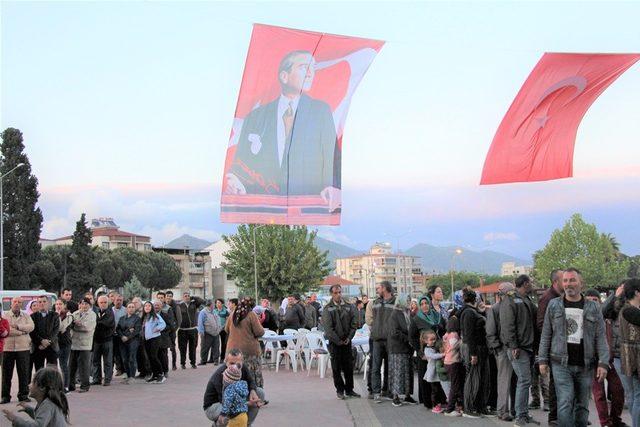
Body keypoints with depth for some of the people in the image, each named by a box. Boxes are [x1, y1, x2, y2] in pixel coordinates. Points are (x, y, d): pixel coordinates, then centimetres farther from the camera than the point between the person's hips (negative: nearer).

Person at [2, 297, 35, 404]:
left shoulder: (26, 316, 12)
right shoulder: (4, 315, 5)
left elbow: (31, 326, -5)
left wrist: (17, 326, -14)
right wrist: (22, 332, -11)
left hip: (23, 347, 1)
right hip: (8, 347, -1)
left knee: (24, 372, 2)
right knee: (6, 373, 2)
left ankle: (23, 395, 10)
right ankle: (5, 396, 9)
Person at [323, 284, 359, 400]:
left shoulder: (348, 307, 7)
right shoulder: (328, 309, -4)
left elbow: (353, 324, 7)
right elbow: (328, 327, -9)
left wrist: (349, 337, -5)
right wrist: (338, 340, -11)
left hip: (347, 341, 3)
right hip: (334, 342, -3)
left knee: (349, 366, 6)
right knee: (336, 368, 2)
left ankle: (349, 389, 15)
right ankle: (340, 390, 11)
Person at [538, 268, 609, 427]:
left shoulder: (592, 308, 6)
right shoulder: (554, 305, 5)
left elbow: (600, 338, 4)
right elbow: (546, 335, 8)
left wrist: (603, 363, -5)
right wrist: (543, 360, 3)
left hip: (585, 366, 2)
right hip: (561, 364, -2)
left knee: (582, 405, 10)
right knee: (565, 403, -12)